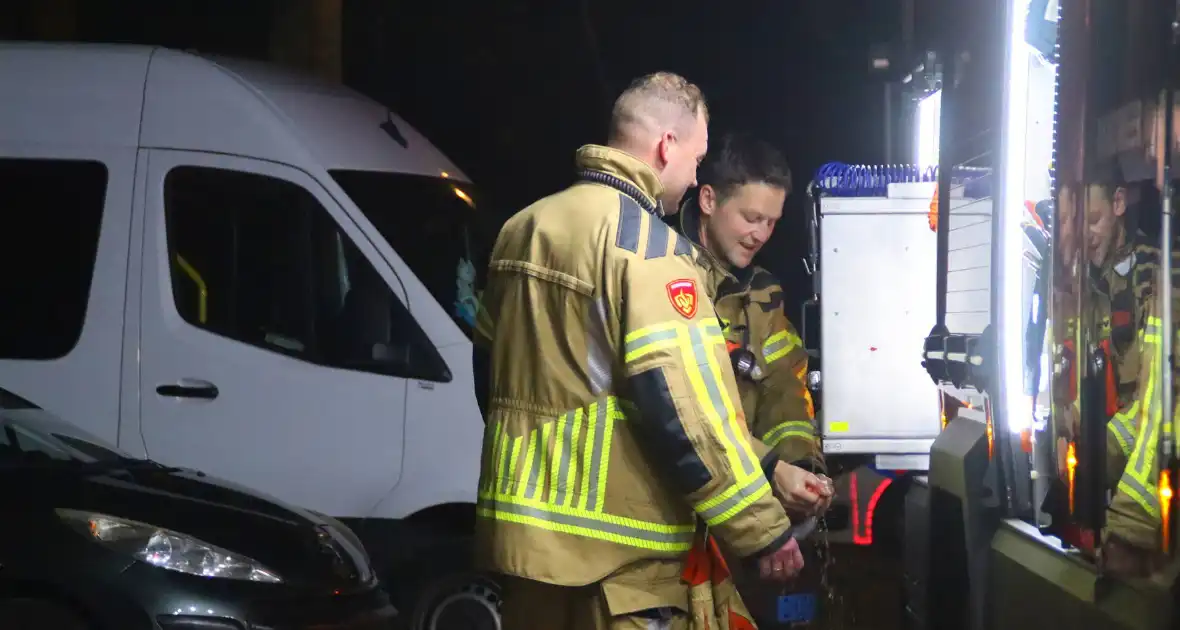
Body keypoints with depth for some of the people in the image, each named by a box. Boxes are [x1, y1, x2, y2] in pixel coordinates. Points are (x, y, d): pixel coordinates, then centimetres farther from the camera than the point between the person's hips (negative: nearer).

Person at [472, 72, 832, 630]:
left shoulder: (522, 229, 13)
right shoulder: (647, 247, -13)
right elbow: (685, 406, -20)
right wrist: (763, 530, -14)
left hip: (523, 531, 8)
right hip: (616, 552, -8)